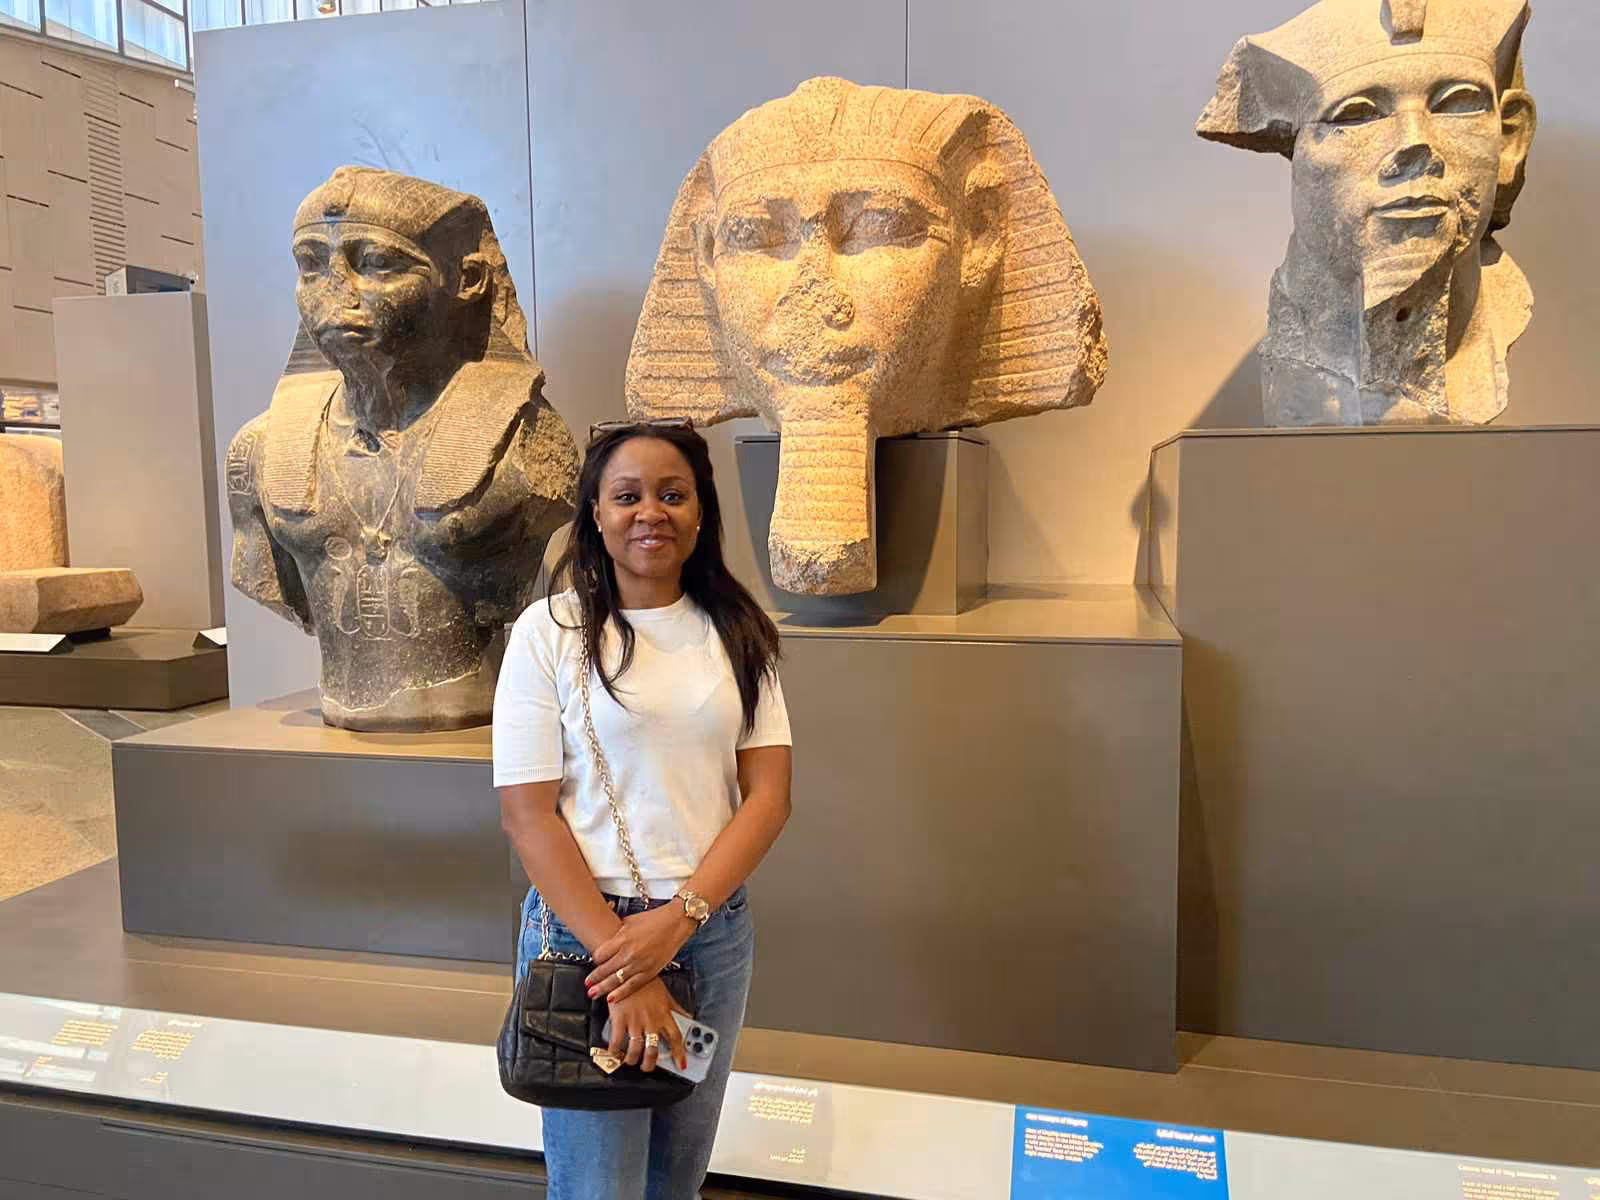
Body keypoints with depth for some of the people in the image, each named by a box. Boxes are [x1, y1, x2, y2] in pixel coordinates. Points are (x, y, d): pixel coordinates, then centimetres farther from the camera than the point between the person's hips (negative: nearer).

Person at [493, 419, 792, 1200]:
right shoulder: (550, 631, -8)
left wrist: (680, 917, -16)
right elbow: (527, 814, -11)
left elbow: (769, 796, -3)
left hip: (717, 928, 4)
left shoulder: (736, 632, 1)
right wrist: (616, 957, -17)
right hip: (584, 933, -3)